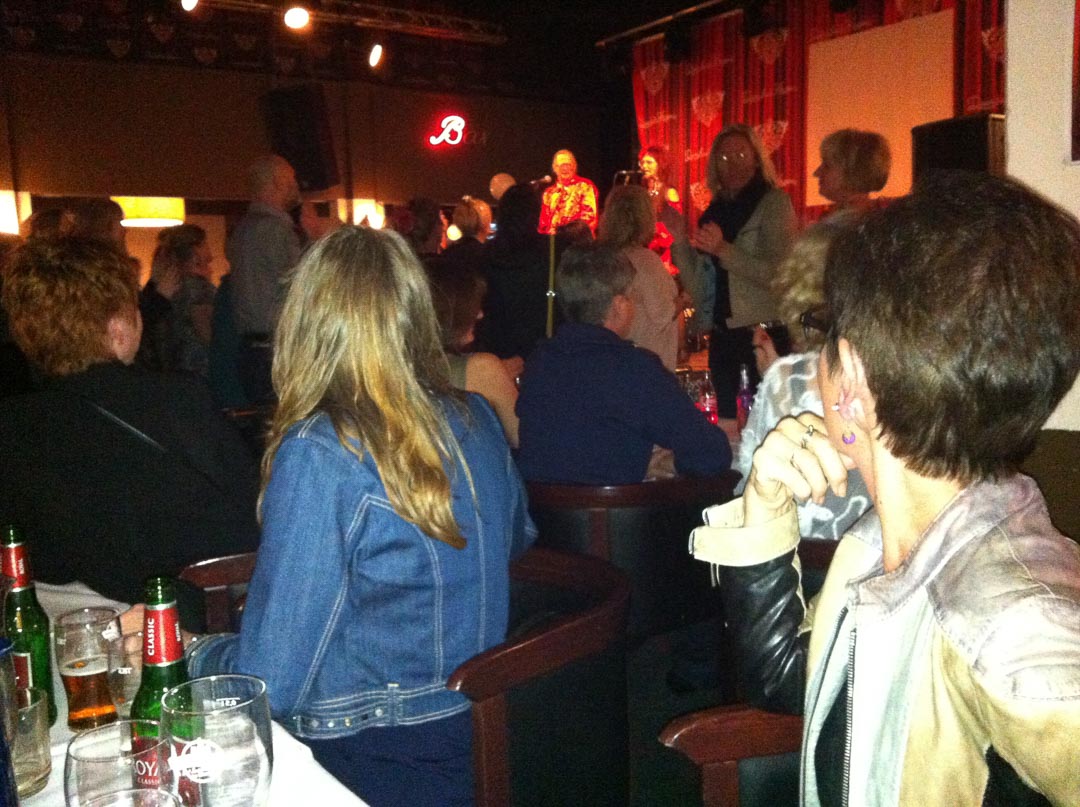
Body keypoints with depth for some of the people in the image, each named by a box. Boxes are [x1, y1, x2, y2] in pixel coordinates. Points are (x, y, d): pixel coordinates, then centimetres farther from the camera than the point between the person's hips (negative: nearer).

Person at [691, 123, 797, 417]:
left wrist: (723, 250, -24)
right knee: (727, 418, 12)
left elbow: (778, 273, -18)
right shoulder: (716, 210, 13)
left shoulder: (773, 202, -6)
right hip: (723, 334, 6)